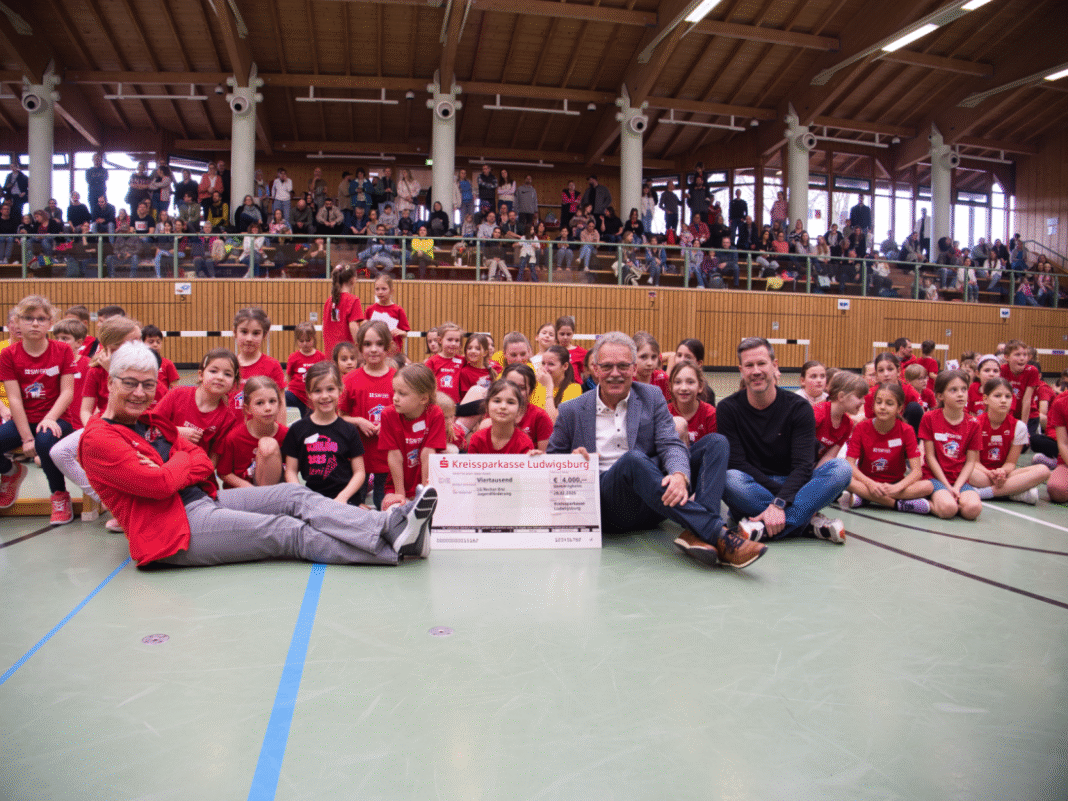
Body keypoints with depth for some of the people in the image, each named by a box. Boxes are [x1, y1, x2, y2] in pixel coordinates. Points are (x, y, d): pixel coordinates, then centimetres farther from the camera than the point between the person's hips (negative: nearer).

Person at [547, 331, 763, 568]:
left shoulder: (652, 397, 12)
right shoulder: (572, 411, 8)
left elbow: (670, 445, -1)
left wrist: (680, 475, -24)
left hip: (651, 505, 4)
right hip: (607, 505, -3)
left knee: (716, 442, -11)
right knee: (633, 458, -35)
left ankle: (696, 534, -35)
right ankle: (717, 535, -39)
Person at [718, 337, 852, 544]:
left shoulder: (798, 408, -3)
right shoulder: (728, 409, -3)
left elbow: (803, 466, -13)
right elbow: (738, 463, -11)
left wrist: (779, 504, -31)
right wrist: (780, 495, -23)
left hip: (792, 485, 2)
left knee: (842, 469, -24)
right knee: (730, 479, -36)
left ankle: (764, 528, -36)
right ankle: (808, 522, -26)